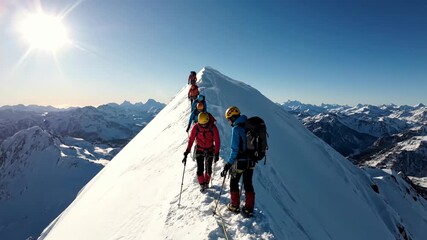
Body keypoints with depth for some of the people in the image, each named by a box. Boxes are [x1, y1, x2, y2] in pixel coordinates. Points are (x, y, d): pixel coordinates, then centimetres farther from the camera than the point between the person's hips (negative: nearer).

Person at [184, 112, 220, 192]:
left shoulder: (213, 127, -19)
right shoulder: (196, 127, -16)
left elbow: (217, 141, -14)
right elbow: (191, 139, -8)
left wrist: (217, 153, -16)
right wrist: (187, 150, -13)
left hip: (210, 150, 0)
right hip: (199, 150, 0)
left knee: (208, 169, 8)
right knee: (200, 169, -5)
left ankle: (206, 182, 33)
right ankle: (202, 185, 15)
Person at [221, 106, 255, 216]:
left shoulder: (236, 128, -18)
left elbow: (235, 149, -21)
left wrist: (229, 163, -15)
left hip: (240, 161, -6)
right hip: (251, 161, 7)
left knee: (234, 183, 14)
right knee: (248, 184, 17)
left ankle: (235, 206, 26)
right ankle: (249, 209, 24)